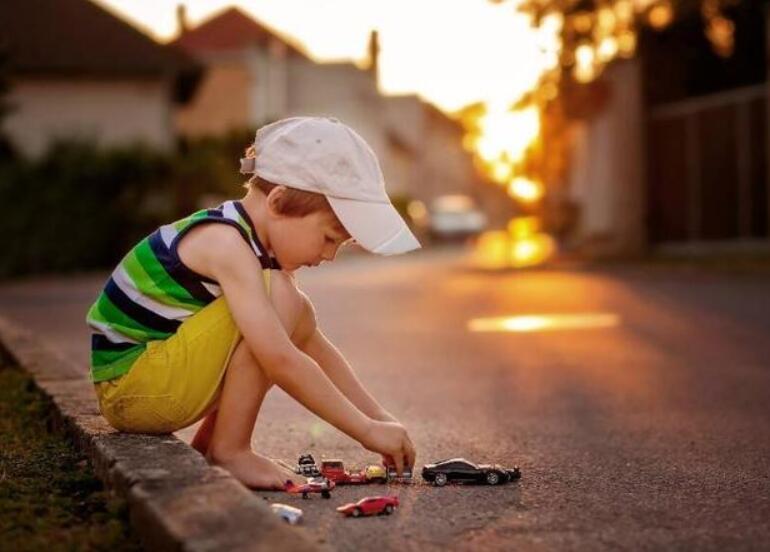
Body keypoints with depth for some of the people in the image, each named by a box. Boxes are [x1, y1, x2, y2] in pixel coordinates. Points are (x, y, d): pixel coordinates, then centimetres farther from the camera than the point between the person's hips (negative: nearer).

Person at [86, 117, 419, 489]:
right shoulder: (225, 243, -23)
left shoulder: (260, 244, 7)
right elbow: (280, 361, -30)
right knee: (279, 300, -20)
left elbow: (313, 345, 12)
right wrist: (367, 430, -25)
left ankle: (208, 445, 8)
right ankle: (229, 451, -14)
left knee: (299, 319, 7)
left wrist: (379, 417, 6)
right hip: (126, 388, -10)